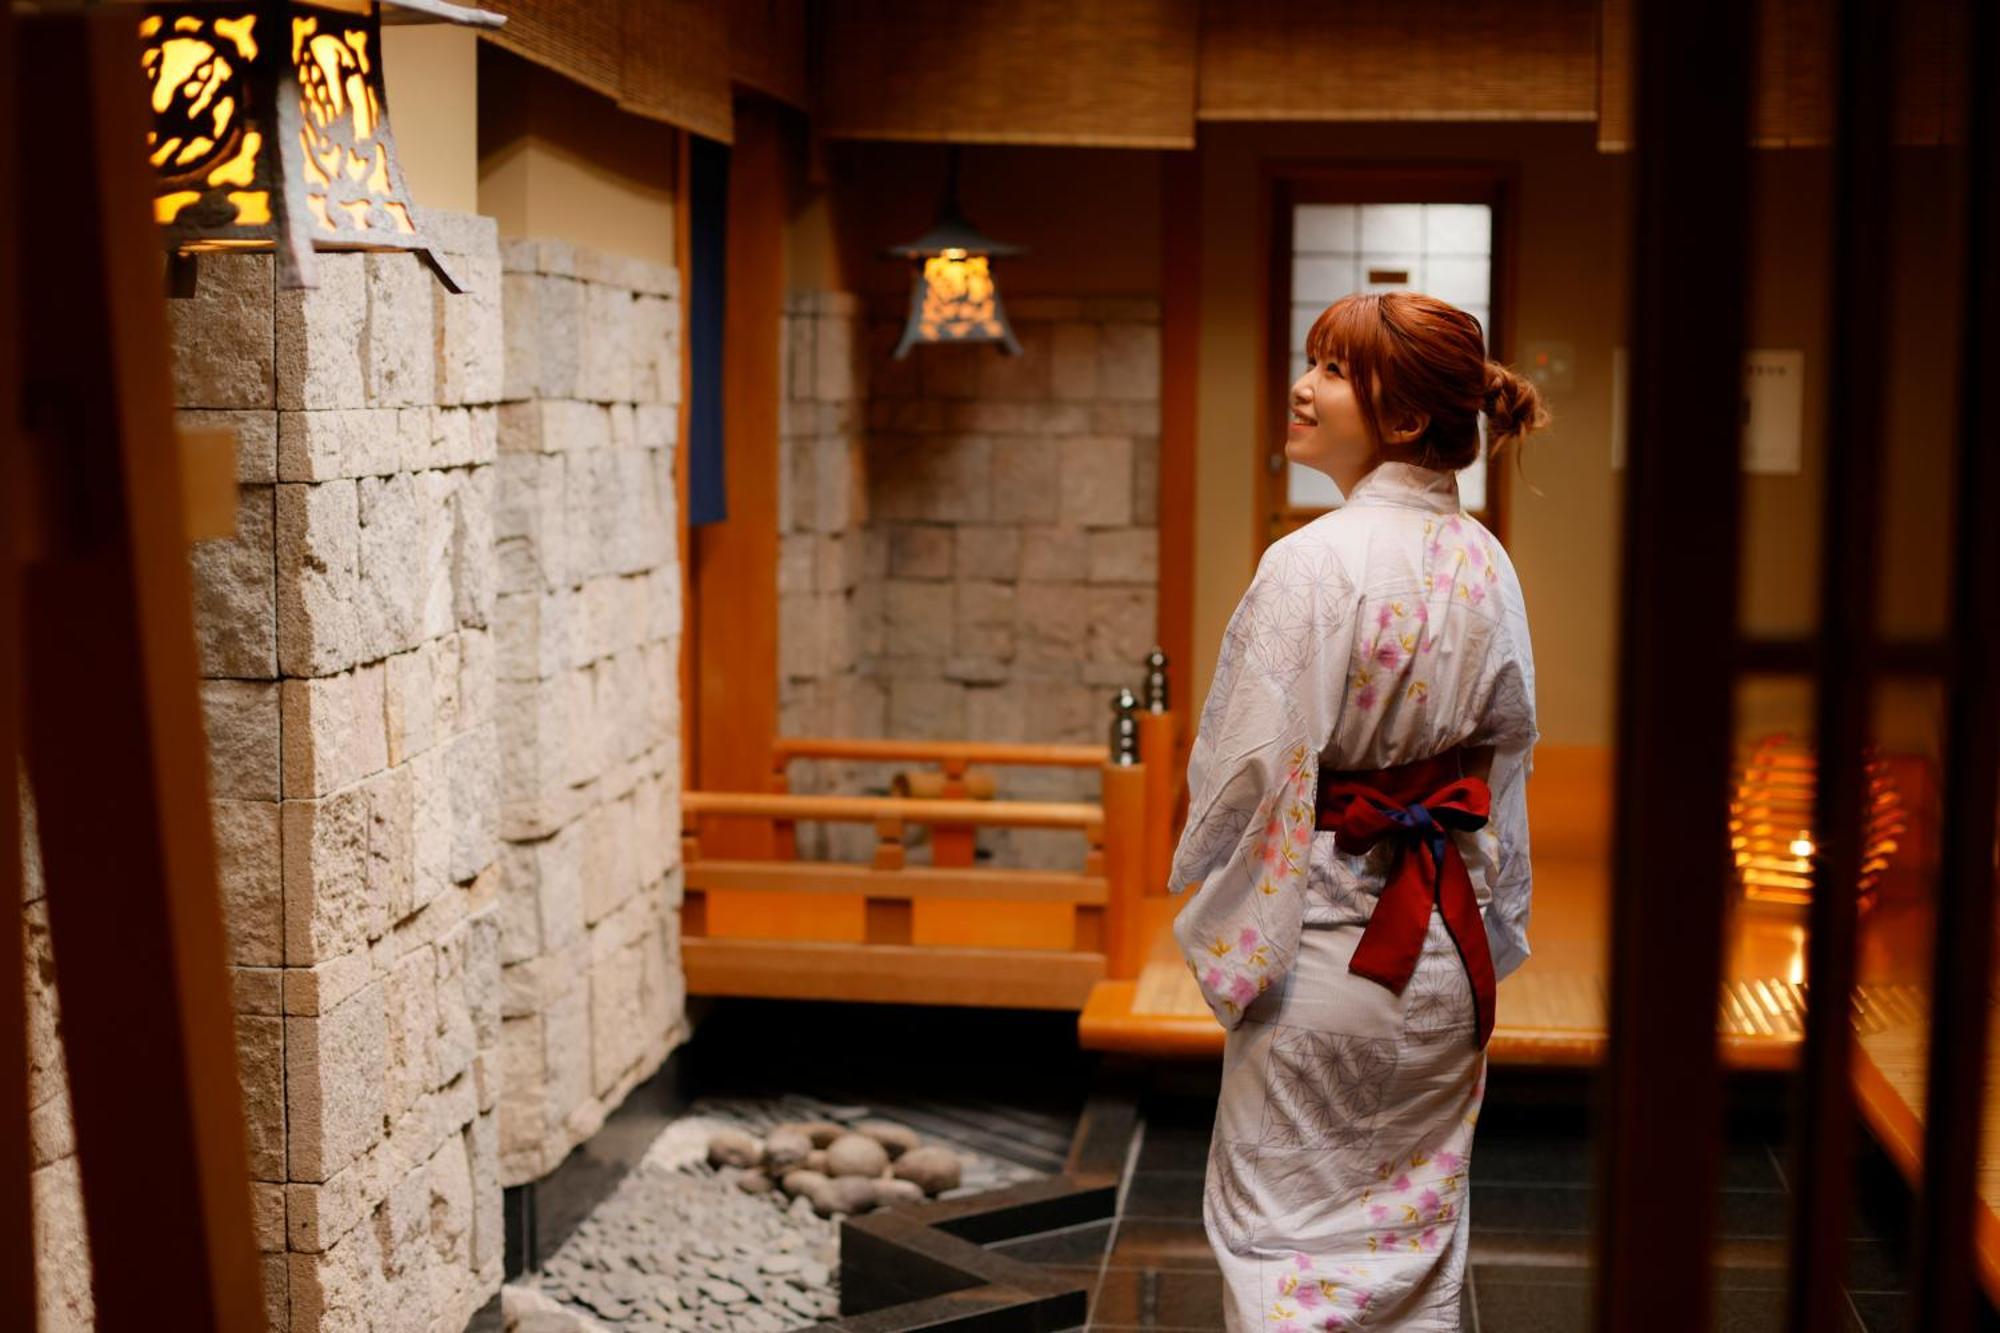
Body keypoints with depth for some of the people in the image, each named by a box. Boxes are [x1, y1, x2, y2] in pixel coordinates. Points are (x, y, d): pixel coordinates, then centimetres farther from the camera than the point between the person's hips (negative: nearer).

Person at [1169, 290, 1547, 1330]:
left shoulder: (1314, 562, -18)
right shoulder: (1486, 564, 4)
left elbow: (1251, 763, -18)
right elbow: (1507, 750, 10)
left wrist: (1213, 910, -4)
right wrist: (1489, 922, 19)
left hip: (1323, 938, -7)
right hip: (1447, 945, 7)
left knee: (1286, 1232, 5)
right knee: (1419, 1224, 17)